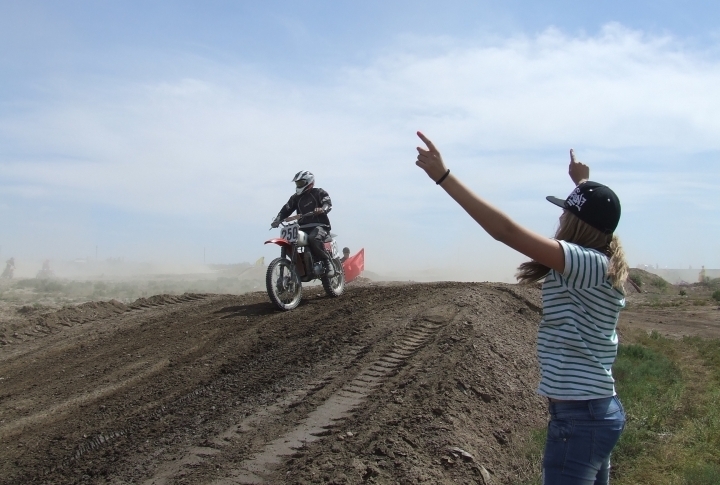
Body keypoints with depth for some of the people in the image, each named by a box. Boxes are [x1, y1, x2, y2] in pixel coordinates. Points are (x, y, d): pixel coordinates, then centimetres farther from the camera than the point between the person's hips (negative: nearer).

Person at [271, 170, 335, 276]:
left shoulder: (318, 192, 5)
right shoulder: (295, 197, 22)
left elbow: (328, 203, -10)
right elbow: (286, 209, 14)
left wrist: (322, 209, -34)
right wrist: (277, 220, -3)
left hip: (319, 225, -6)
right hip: (303, 228, 6)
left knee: (313, 239, -37)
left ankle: (327, 263, -23)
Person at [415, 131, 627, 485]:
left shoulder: (589, 264, -21)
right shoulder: (602, 264, 6)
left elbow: (506, 231, -28)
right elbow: (597, 217, 30)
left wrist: (443, 176, -28)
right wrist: (583, 184, 46)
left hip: (579, 417, -10)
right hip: (594, 411, 10)